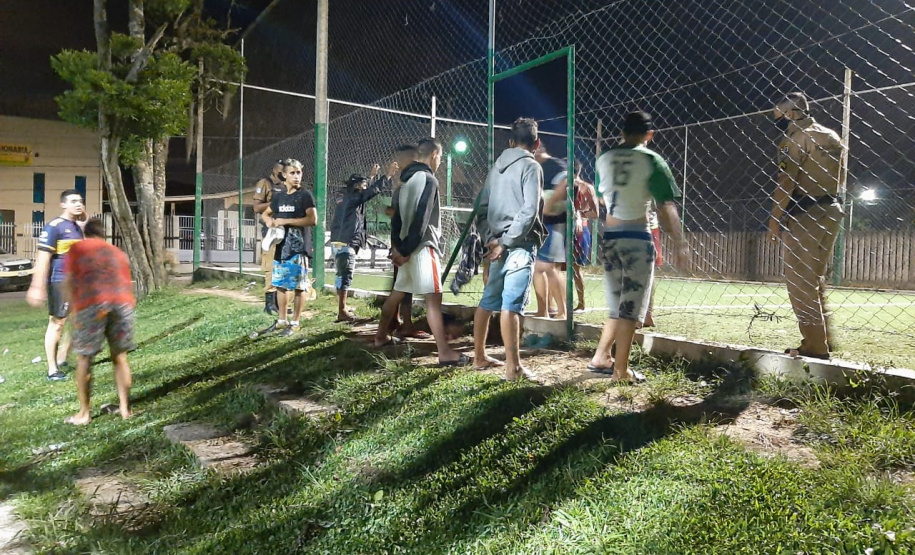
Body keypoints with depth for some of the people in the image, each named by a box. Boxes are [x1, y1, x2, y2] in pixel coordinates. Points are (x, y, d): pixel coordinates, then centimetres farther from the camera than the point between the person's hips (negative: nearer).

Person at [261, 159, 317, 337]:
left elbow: (312, 219, -18)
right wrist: (269, 221, 2)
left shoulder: (305, 195, -6)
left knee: (298, 287, -1)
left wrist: (286, 221, -16)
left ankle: (294, 323, 7)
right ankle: (281, 320, 24)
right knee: (280, 285, 12)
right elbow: (265, 214, 27)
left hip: (298, 249, -6)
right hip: (281, 247, 7)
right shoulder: (278, 196, 12)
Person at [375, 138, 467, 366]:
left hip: (407, 246, 9)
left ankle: (381, 336, 30)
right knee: (434, 298, -12)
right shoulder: (428, 179, -11)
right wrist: (406, 249, -17)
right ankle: (445, 353, -14)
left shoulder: (407, 180, 17)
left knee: (397, 293, 19)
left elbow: (397, 216, 16)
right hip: (422, 246, -9)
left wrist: (397, 246, 13)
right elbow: (421, 218, -19)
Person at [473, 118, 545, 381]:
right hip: (520, 243, -7)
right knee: (512, 304, -11)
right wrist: (505, 242, -13)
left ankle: (479, 356, 24)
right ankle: (513, 367, -11)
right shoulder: (531, 166, -4)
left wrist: (491, 238, 6)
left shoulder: (497, 166, 17)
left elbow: (482, 207, 13)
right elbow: (529, 211, -15)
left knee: (488, 300, 15)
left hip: (498, 243, 7)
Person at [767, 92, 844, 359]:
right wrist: (830, 205, 20)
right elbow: (841, 179, 19)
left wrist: (775, 219, -14)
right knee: (816, 279, 16)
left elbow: (786, 182, -15)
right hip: (832, 213, 9)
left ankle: (814, 347, -9)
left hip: (804, 215, -9)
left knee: (799, 281, -7)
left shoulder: (796, 137, -7)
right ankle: (822, 341, 20)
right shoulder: (832, 137, 19)